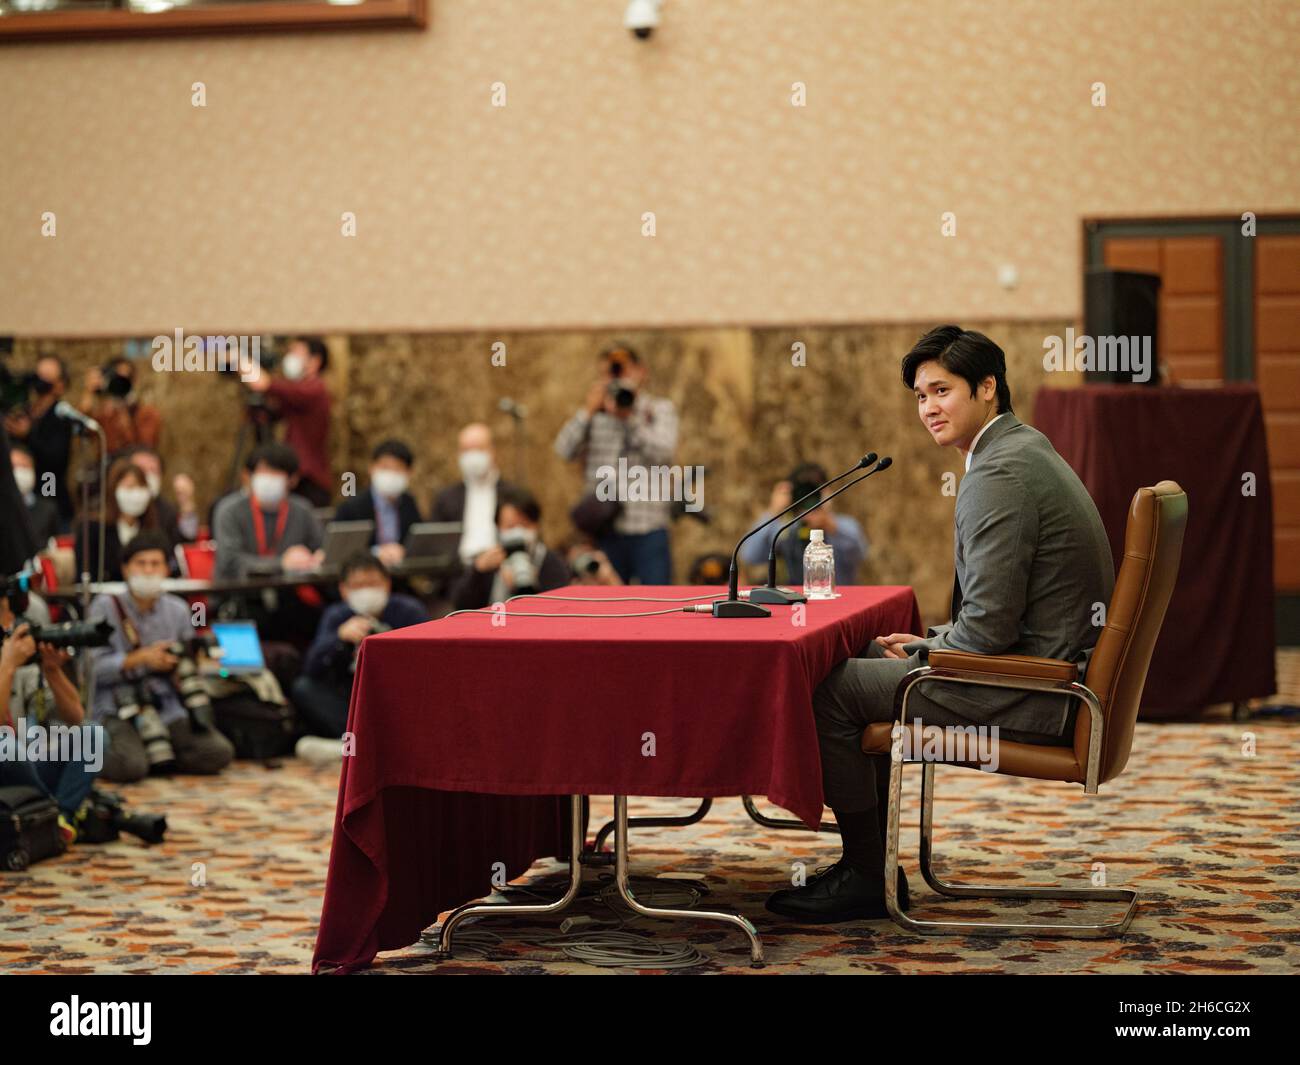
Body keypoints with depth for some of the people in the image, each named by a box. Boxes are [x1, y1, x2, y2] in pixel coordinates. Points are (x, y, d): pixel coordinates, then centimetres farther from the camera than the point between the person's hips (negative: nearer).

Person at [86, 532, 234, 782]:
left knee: (219, 752, -19)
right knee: (130, 767, -32)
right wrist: (140, 658, -18)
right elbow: (93, 667, -9)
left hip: (168, 711, 4)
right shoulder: (105, 607, -1)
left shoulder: (178, 609, 11)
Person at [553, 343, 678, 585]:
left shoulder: (660, 409, 7)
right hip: (606, 531, 2)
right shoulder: (595, 415, 12)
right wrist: (588, 411, -7)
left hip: (649, 531, -2)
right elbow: (564, 451, -2)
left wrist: (628, 417, -14)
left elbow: (662, 452, -11)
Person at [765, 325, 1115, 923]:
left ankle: (868, 877, 4)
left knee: (833, 689, -8)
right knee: (869, 660, 22)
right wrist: (928, 643, 12)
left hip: (1034, 690, -11)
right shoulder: (1022, 449, 15)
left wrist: (923, 653, -6)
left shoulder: (998, 475, -19)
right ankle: (867, 862, 24)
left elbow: (989, 625, -23)